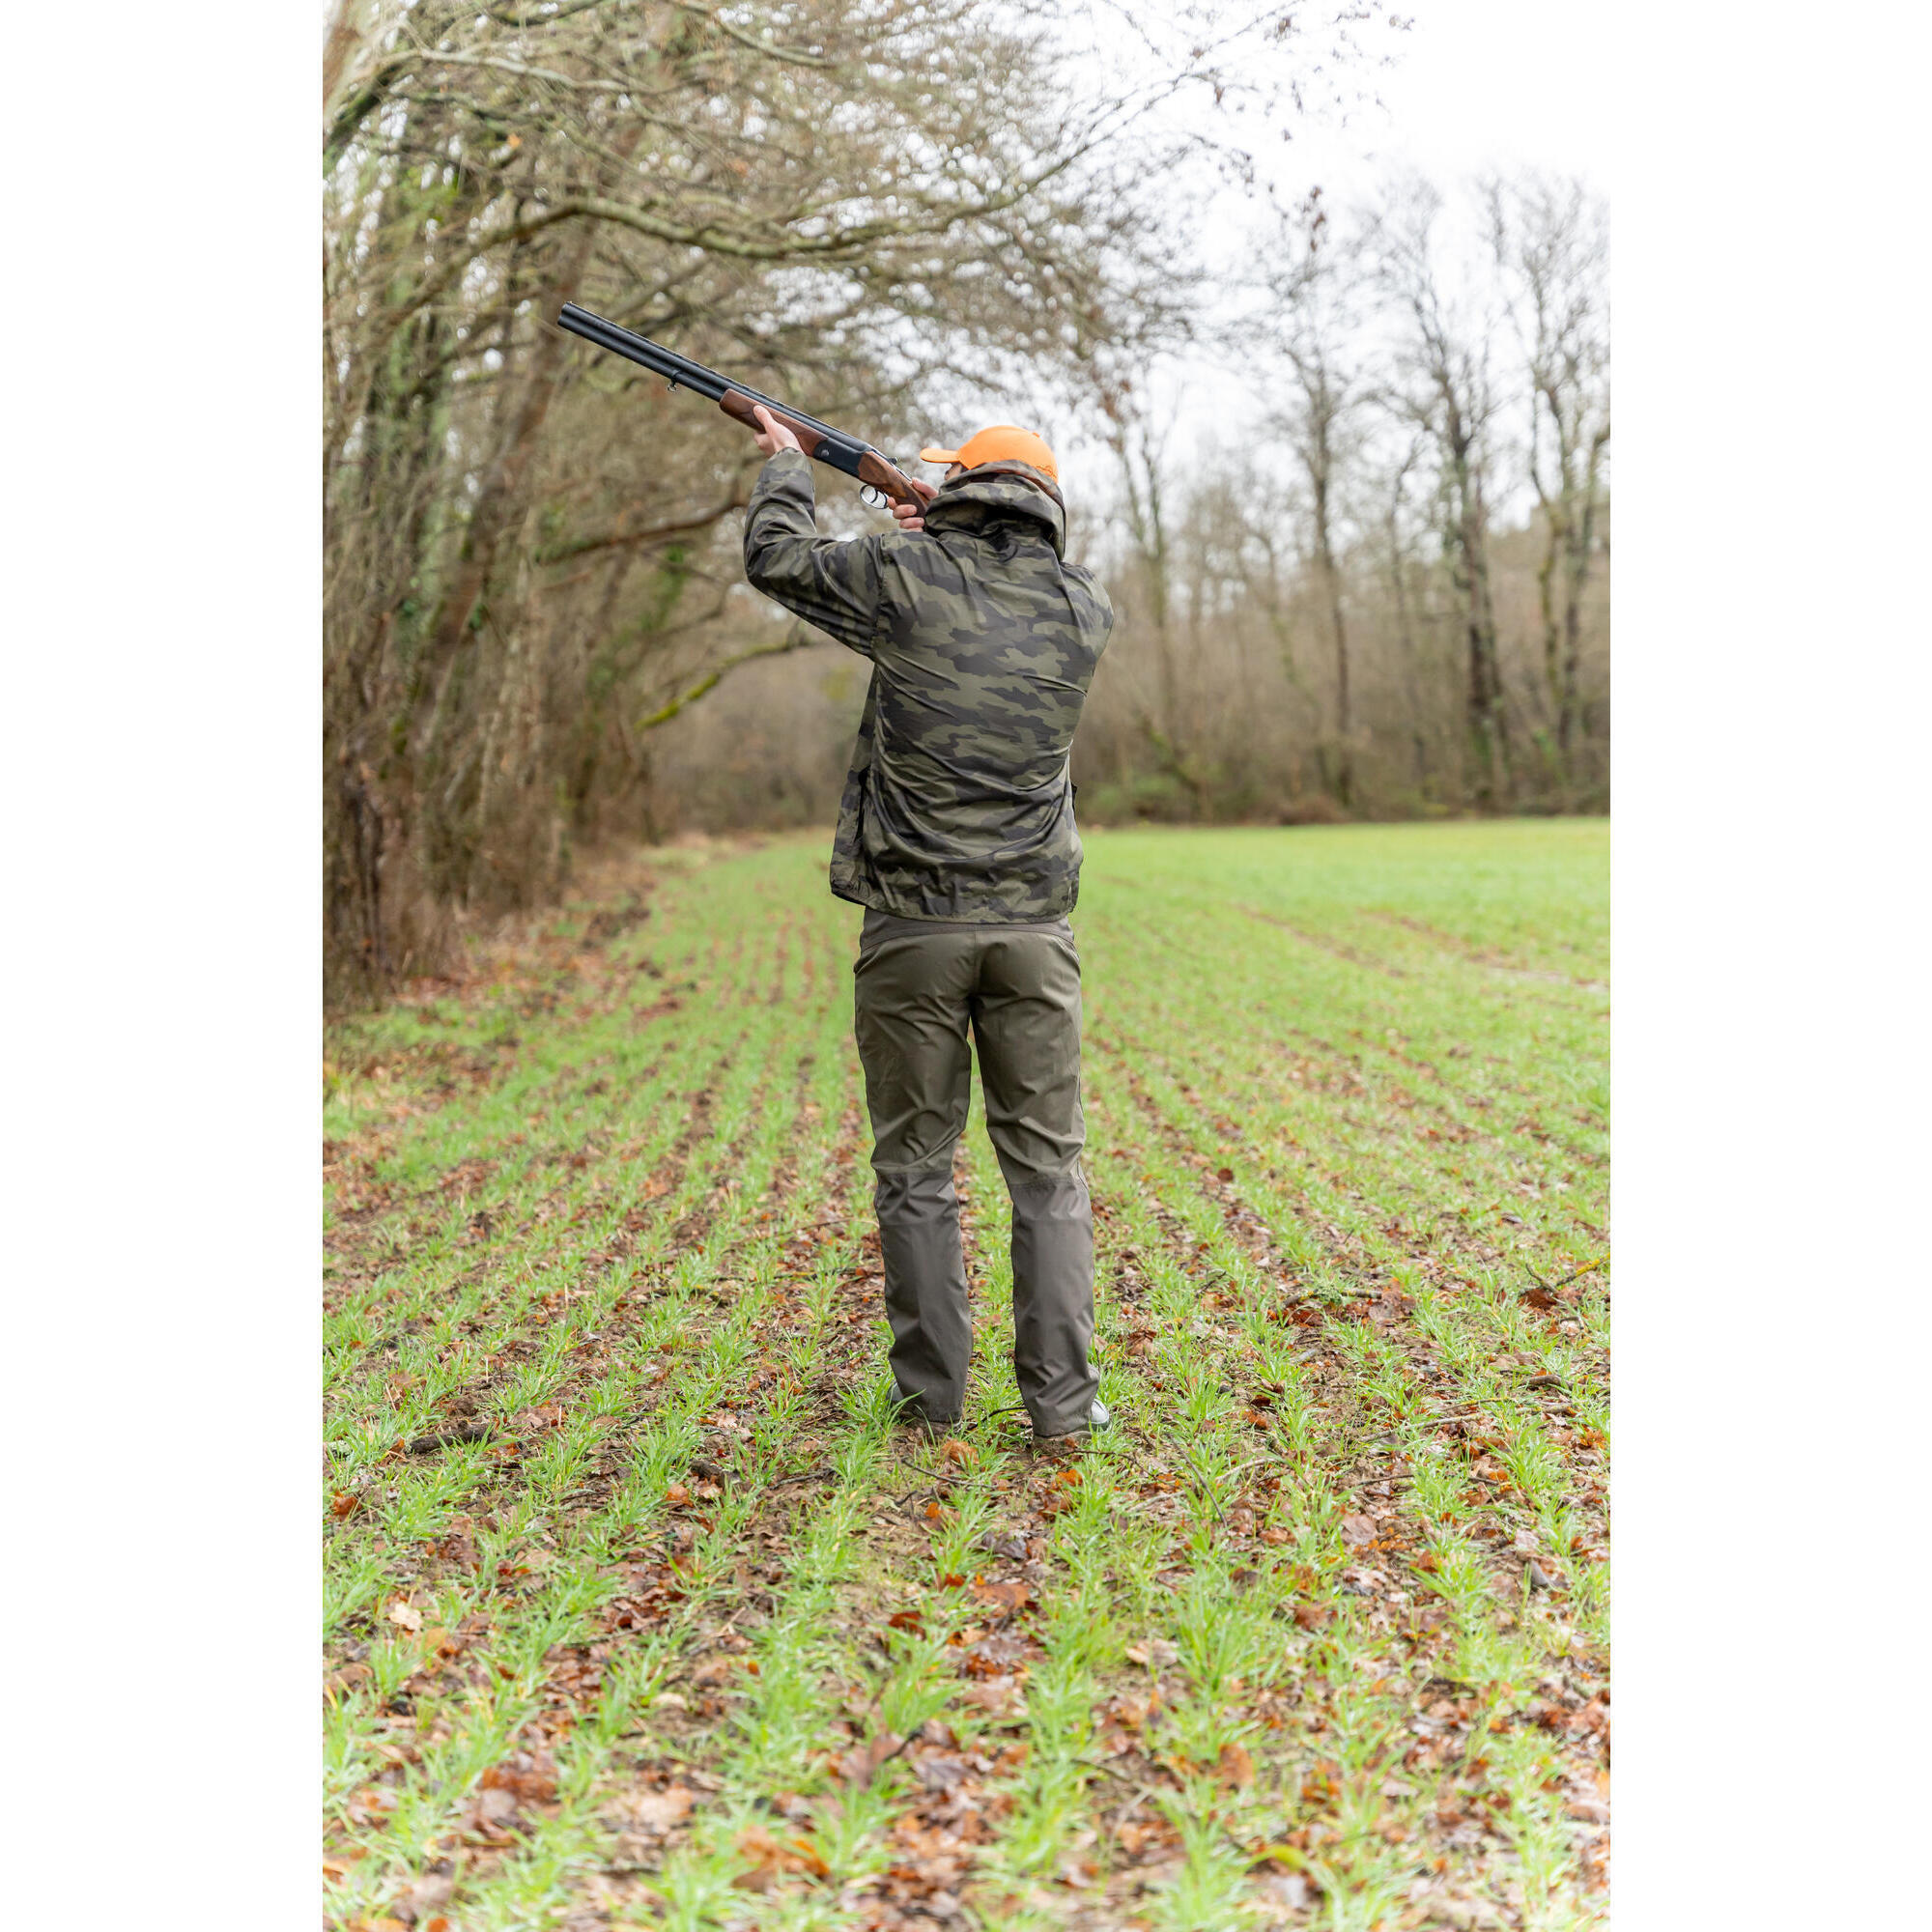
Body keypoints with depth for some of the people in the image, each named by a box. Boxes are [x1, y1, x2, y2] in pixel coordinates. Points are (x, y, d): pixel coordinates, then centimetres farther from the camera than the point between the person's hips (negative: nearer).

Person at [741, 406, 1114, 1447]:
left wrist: (786, 464, 28)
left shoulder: (907, 578, -6)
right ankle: (1063, 1399, 9)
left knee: (916, 1168, 10)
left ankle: (931, 1391, 16)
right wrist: (937, 540, 32)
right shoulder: (1085, 608, 3)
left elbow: (776, 557, 11)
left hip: (914, 925, -2)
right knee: (1048, 1169, 9)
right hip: (1033, 930, 2)